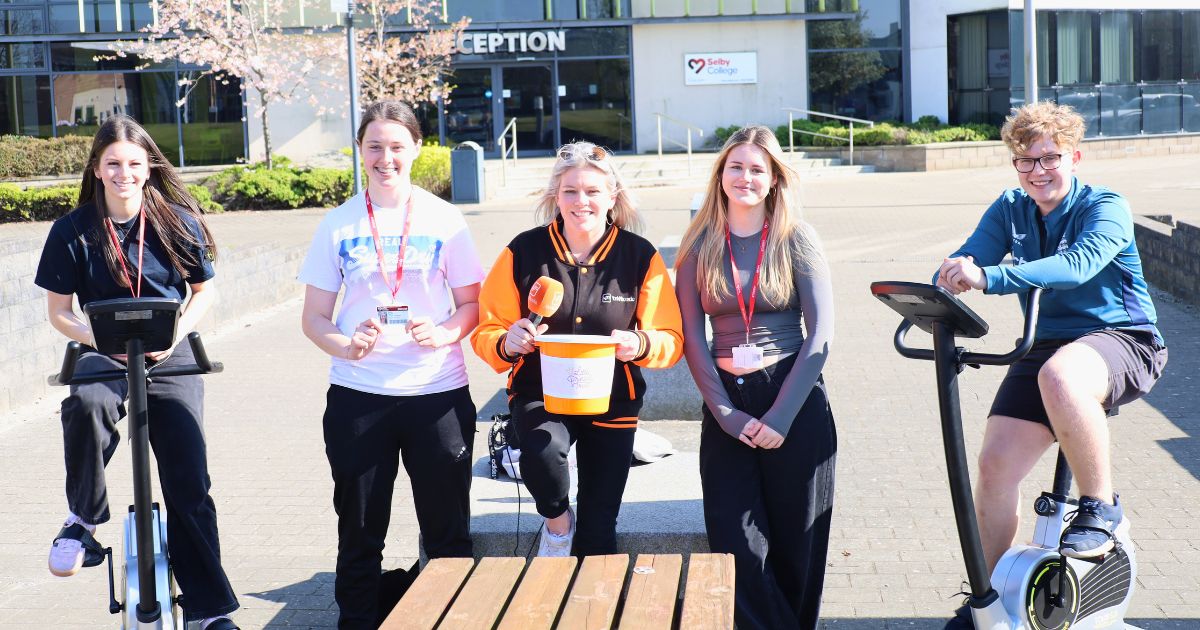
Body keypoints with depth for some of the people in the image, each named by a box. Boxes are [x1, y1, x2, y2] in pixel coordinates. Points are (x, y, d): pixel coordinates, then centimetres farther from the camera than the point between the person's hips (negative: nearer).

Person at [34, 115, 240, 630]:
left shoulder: (178, 222, -2)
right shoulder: (73, 231, -4)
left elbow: (204, 291, 8)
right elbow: (59, 313, 1)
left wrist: (176, 332, -10)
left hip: (170, 357, 1)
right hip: (103, 354, -1)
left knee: (190, 485, -6)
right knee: (88, 404, -38)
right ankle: (83, 518, -14)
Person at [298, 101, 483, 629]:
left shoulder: (443, 219, 3)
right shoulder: (339, 224, 5)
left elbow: (471, 303, 6)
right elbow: (313, 317, 6)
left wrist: (444, 334, -15)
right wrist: (344, 345, -15)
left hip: (438, 392, 0)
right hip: (357, 395, 1)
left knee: (447, 529, 7)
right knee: (359, 530, 9)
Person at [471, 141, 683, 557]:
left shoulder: (641, 256, -6)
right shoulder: (524, 251, -7)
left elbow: (671, 340, -2)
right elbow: (486, 333, -1)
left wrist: (640, 345, -25)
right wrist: (507, 343, -24)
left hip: (612, 402, 1)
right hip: (539, 395, -1)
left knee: (598, 530, 8)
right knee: (542, 453, -34)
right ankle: (557, 520, -2)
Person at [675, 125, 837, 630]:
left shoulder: (795, 239, 0)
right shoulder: (699, 244, 5)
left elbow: (820, 333, -5)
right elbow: (691, 337, 1)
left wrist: (782, 414, -12)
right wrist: (726, 414, -8)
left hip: (795, 401, -1)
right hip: (726, 405, 2)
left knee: (795, 544, 5)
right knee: (737, 546, -2)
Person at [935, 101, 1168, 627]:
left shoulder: (1106, 208, -12)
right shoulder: (1010, 210, 5)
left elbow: (1078, 263, -32)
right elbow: (967, 259, -8)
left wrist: (989, 278, -46)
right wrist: (950, 280, -34)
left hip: (1122, 340, -5)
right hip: (1046, 345, 5)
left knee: (1059, 377, -40)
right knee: (995, 464, -11)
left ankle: (1100, 505, -17)